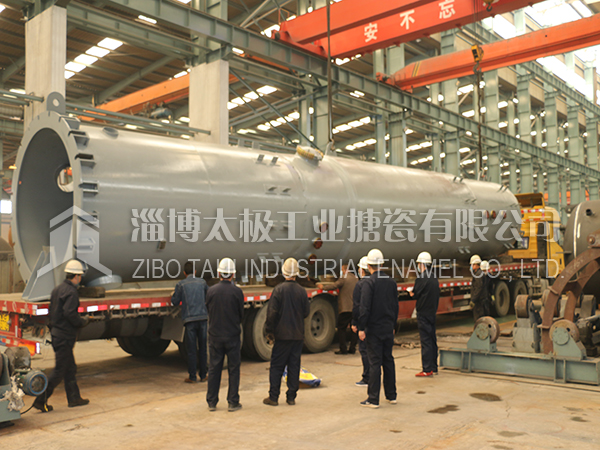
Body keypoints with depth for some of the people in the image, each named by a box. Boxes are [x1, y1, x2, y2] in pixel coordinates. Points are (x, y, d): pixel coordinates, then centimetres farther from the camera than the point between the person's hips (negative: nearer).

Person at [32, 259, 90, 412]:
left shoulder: (57, 289, 11)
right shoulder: (71, 292, -17)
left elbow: (52, 311, 14)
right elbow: (69, 313, -25)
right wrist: (83, 322, -10)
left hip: (56, 333, 10)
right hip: (65, 336, -10)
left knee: (70, 368, 17)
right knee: (59, 371, -2)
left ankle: (74, 398, 24)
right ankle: (41, 400, 2)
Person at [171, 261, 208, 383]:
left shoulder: (181, 284, -1)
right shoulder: (202, 282, 8)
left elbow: (175, 302, 3)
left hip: (190, 319, -2)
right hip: (202, 317, 2)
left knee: (191, 349, 4)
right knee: (202, 348, 11)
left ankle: (192, 377, 8)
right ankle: (203, 375, 16)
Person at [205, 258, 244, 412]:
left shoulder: (211, 291, -6)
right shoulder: (237, 291, -10)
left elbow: (208, 311, 5)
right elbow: (241, 314, -1)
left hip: (215, 335, 2)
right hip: (232, 335, -2)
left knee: (214, 369, 10)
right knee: (233, 369, 8)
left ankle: (212, 402, 16)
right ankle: (233, 402, 11)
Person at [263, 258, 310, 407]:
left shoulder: (278, 289, -11)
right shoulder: (302, 291, -2)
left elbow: (272, 312, -11)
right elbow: (306, 312, 4)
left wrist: (270, 330, -1)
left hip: (282, 334, -3)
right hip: (298, 335, 3)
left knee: (276, 366, 6)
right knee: (294, 366, 10)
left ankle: (273, 397, 8)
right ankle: (291, 397, 14)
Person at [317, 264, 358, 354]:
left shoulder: (343, 278, -8)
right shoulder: (355, 278, 13)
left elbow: (334, 286, -9)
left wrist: (322, 287, 4)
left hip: (345, 308, -6)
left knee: (341, 328, 2)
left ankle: (343, 349, -1)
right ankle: (352, 348, 12)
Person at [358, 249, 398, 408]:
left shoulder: (369, 283, -13)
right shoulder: (391, 282, 6)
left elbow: (365, 308, -16)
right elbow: (395, 306, 13)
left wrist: (361, 328, -11)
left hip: (374, 329, -6)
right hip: (388, 328, 6)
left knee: (375, 363, -3)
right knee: (388, 360, 14)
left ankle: (373, 399, 2)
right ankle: (391, 395, 23)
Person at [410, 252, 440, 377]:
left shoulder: (421, 277, -15)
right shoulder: (434, 277, 11)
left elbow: (416, 294, -13)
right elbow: (436, 295, 14)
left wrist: (412, 293, 9)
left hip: (423, 313, -8)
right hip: (432, 312, 8)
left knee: (425, 341, -6)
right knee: (432, 340, 14)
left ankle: (427, 369, -3)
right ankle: (434, 367, 21)